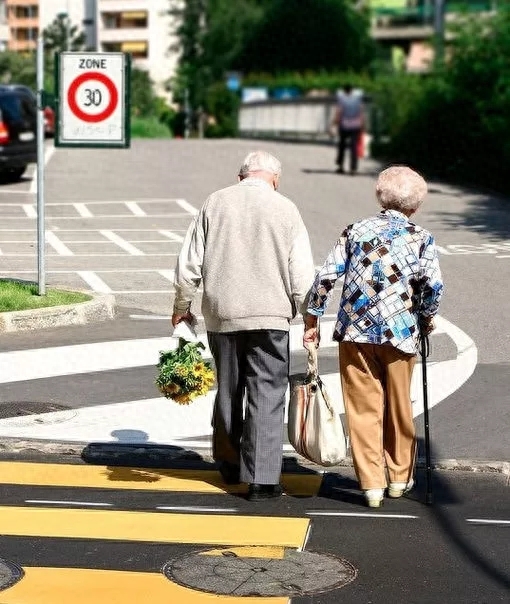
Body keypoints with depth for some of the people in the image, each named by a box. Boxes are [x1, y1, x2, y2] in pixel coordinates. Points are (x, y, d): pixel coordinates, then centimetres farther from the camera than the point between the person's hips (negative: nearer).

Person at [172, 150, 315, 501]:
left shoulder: (215, 203, 5)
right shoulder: (285, 209, -2)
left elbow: (189, 262, 6)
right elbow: (302, 272, -3)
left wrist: (182, 306, 17)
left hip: (221, 314, 3)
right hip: (269, 315, -3)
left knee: (228, 390, 17)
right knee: (267, 393, 0)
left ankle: (230, 466, 30)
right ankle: (262, 479, -3)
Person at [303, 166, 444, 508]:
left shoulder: (356, 231, 6)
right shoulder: (421, 239, 1)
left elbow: (326, 276, 1)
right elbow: (434, 286, -10)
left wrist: (312, 319, 9)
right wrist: (427, 318, 9)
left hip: (355, 331, 1)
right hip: (400, 333, -1)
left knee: (363, 409, 6)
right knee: (399, 408, 15)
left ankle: (371, 483, 5)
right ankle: (400, 477, 28)